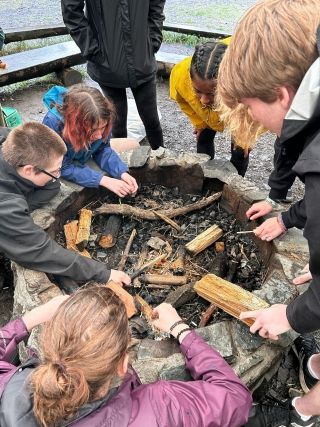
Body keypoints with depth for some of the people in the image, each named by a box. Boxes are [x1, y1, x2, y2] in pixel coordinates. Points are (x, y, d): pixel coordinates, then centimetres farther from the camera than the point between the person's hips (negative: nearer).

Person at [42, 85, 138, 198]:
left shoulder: (100, 122, -26)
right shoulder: (53, 123, -37)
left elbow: (103, 150, -11)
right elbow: (64, 168, -31)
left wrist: (123, 173, -28)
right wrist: (103, 180, -38)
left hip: (82, 162, 5)